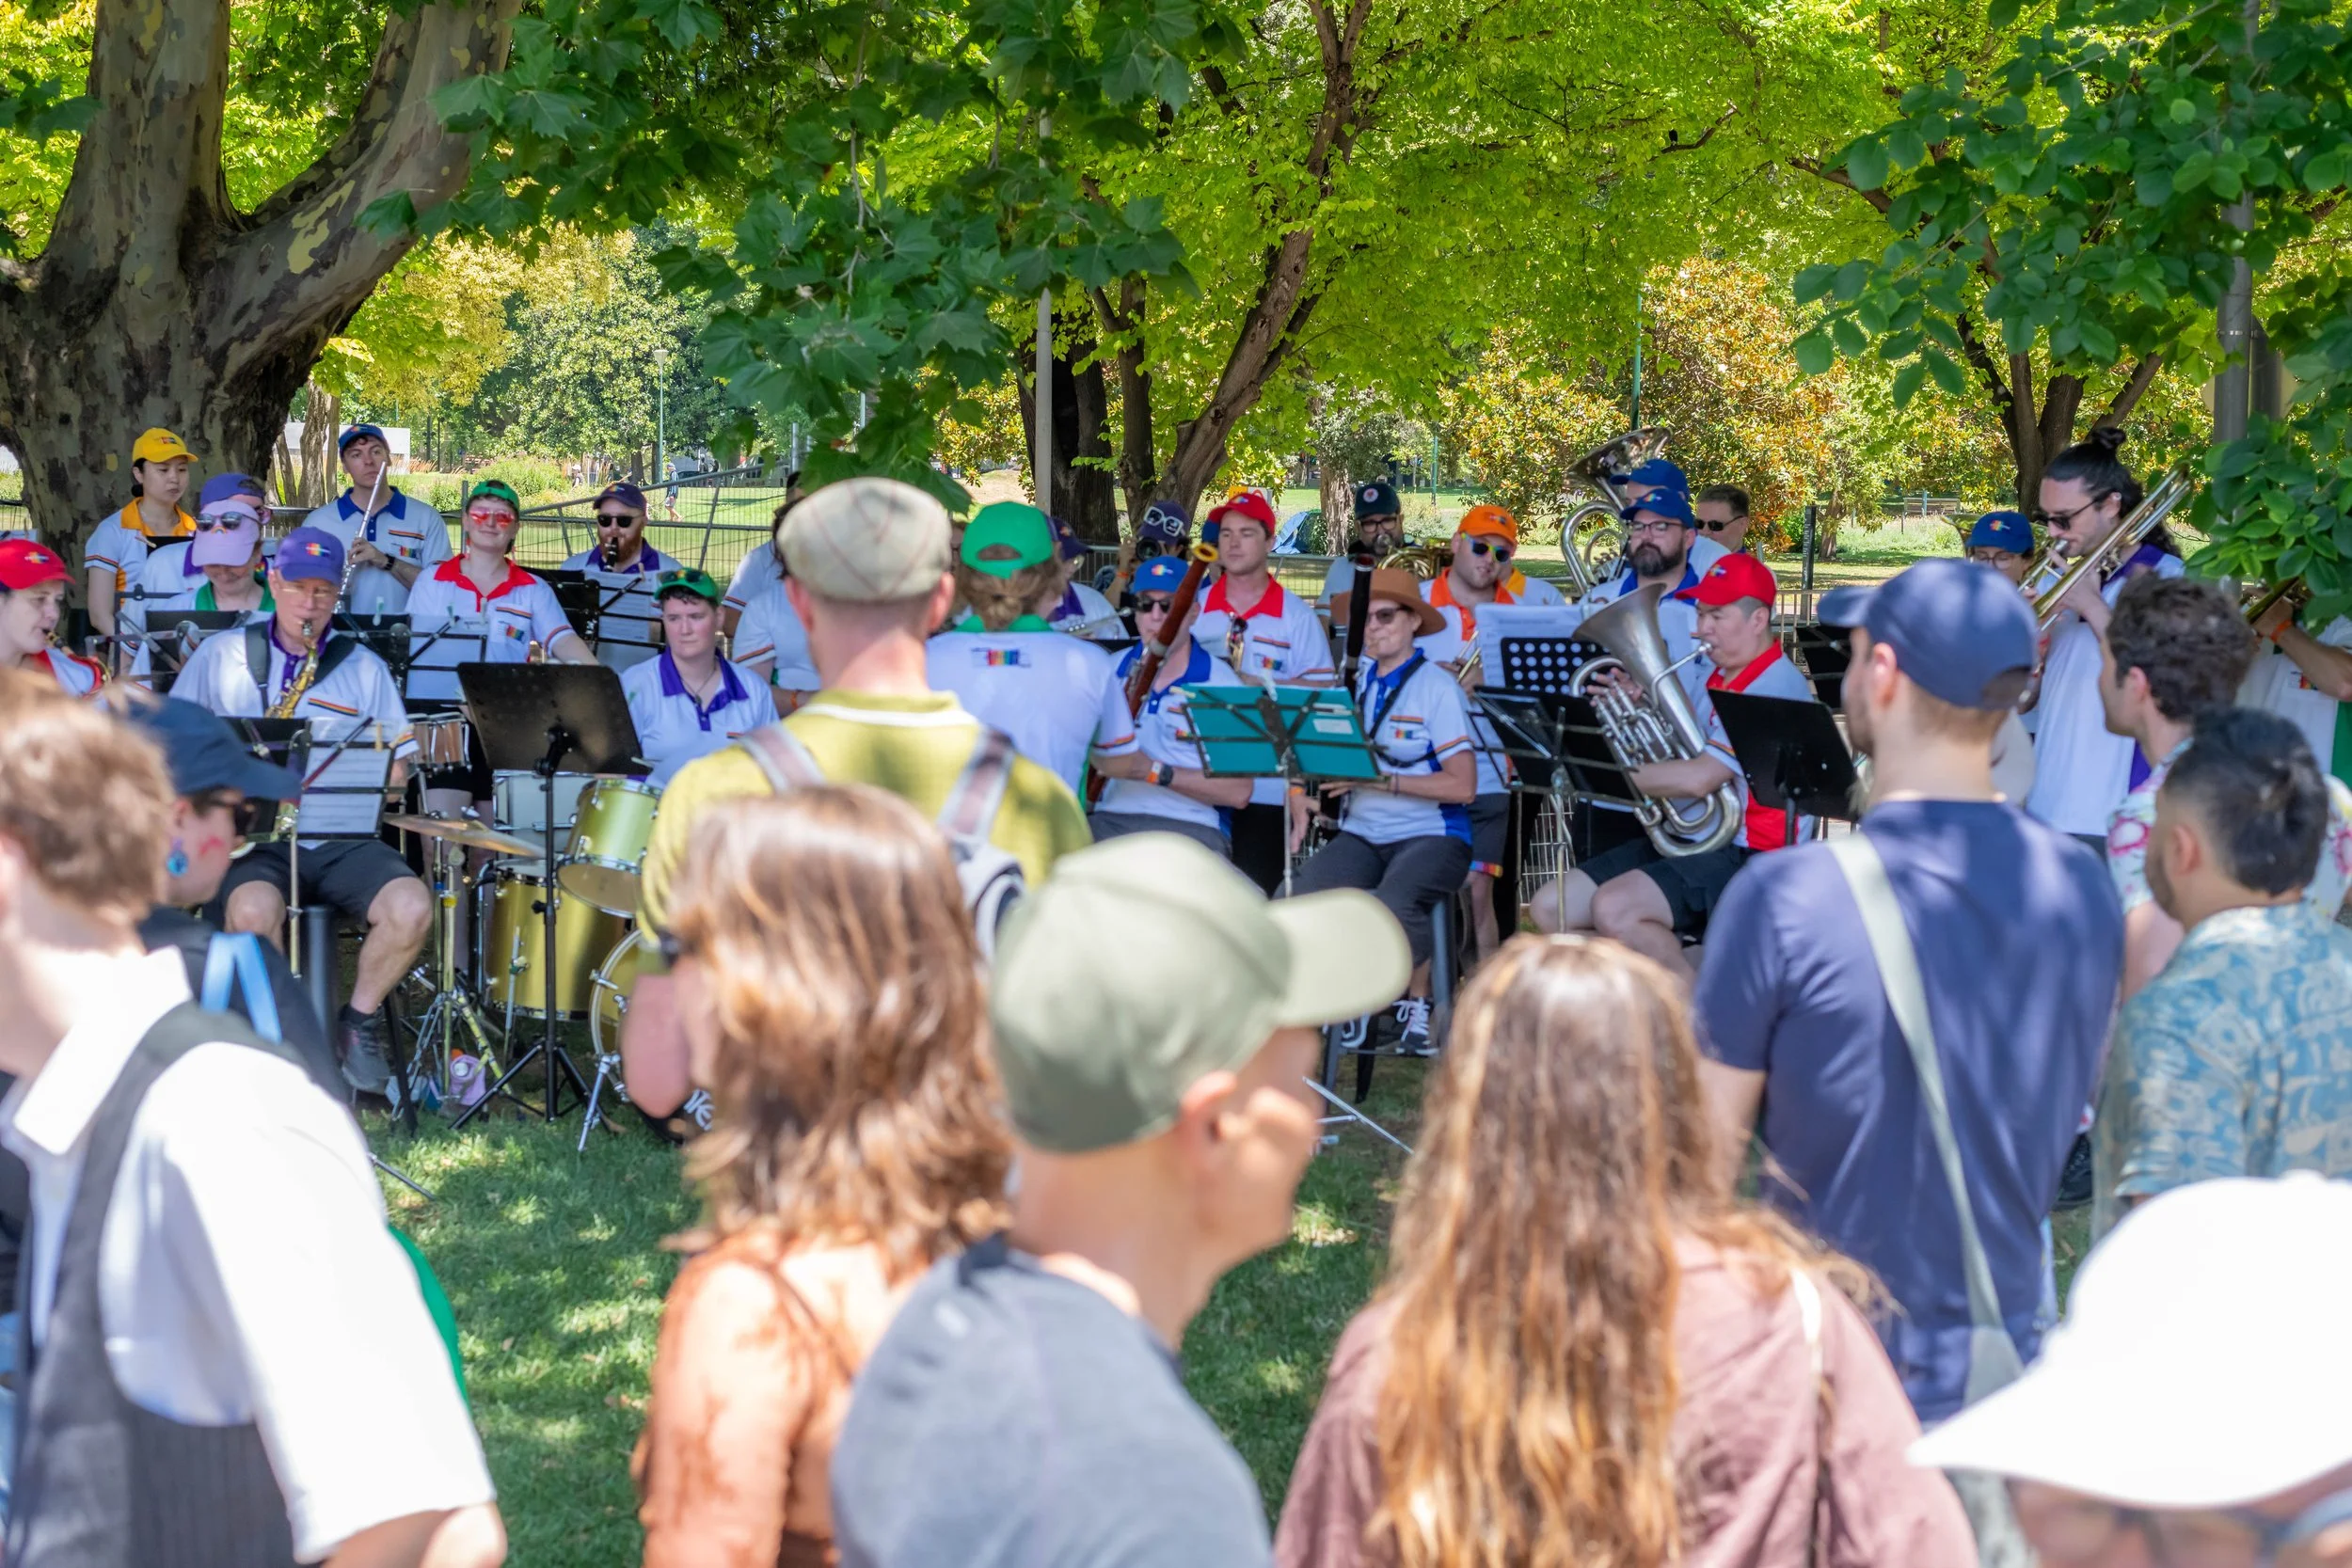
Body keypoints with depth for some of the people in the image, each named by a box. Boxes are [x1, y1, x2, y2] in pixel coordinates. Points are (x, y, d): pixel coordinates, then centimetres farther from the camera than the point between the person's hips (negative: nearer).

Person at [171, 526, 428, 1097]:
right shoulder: (221, 655, 12)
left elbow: (397, 767, 14)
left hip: (341, 838, 2)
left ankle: (360, 1021, 0)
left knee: (412, 907, -27)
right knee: (254, 910, -37)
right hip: (251, 837, -2)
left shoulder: (364, 667, 14)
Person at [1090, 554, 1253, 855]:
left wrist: (1158, 773, -14)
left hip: (1190, 827, -3)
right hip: (1111, 818, 3)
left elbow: (1239, 793, -4)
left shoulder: (1222, 683, 3)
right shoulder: (1113, 672, 16)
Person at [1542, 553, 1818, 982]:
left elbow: (1698, 779, -25)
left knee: (1614, 909, -30)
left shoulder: (1776, 686, -16)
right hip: (1688, 841, 10)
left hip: (1751, 856, -10)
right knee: (1552, 909, 0)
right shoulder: (1719, 679, 15)